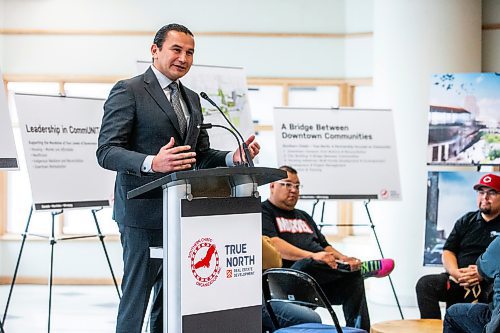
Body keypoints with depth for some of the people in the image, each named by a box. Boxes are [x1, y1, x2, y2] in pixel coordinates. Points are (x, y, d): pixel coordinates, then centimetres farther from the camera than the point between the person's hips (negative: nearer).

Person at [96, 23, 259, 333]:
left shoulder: (192, 98, 18)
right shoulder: (128, 91, -6)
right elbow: (107, 152, -14)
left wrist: (234, 157, 0)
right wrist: (152, 162, -31)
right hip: (144, 212, -7)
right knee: (137, 294, -5)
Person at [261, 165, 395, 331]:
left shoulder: (303, 216, 32)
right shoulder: (263, 212, 6)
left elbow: (324, 246, 27)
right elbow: (273, 244, -12)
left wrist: (343, 259, 3)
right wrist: (313, 256, -23)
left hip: (322, 283, 7)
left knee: (353, 277, -20)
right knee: (309, 263, -36)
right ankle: (363, 266, -16)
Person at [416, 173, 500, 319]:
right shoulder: (466, 221, 21)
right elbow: (447, 252, 14)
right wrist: (456, 273, -8)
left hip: (487, 284, -5)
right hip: (458, 279, 5)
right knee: (425, 284, -21)